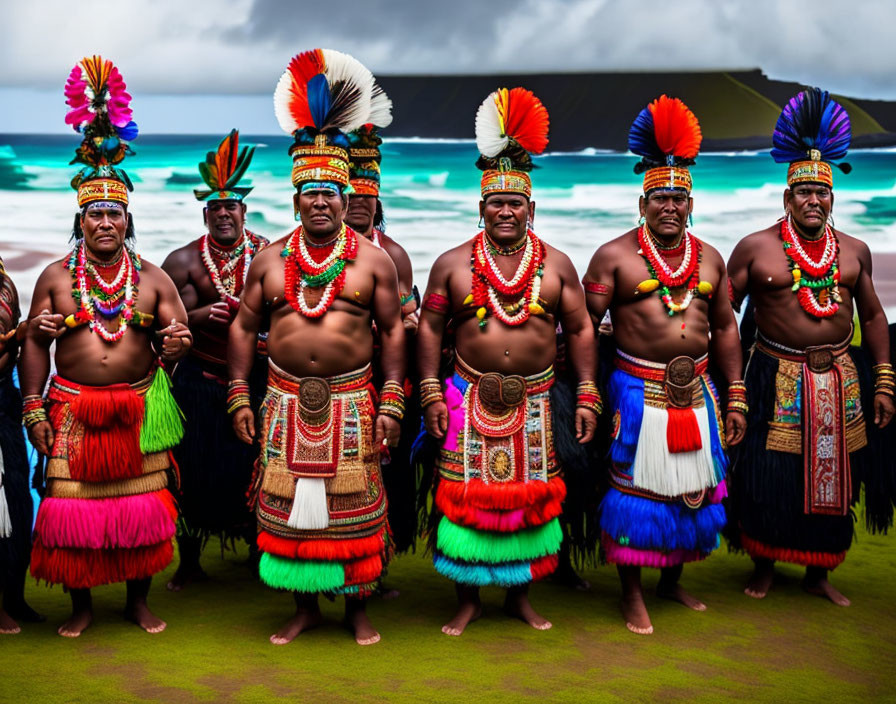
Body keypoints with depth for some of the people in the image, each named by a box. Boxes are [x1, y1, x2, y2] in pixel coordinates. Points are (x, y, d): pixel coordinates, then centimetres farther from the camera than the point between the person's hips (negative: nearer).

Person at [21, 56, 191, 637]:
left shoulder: (153, 278, 4)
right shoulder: (55, 277, 3)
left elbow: (178, 337, 6)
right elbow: (35, 344, 5)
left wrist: (175, 345, -20)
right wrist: (34, 408, -1)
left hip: (139, 410, 0)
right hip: (72, 411, 0)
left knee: (141, 505, 5)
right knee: (72, 507, 2)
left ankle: (139, 600, 21)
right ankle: (81, 605, 19)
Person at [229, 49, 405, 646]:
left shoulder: (373, 259, 1)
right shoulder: (270, 260, 6)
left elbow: (393, 330, 2)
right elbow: (244, 327, 10)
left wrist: (392, 403, -4)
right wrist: (240, 396, 3)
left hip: (351, 402, -2)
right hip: (286, 401, 2)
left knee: (353, 506, 5)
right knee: (288, 505, 7)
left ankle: (358, 607, 20)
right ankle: (305, 606, 23)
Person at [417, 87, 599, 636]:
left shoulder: (556, 265, 4)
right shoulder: (453, 263, 2)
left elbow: (581, 329, 6)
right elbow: (430, 328, 5)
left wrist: (587, 396, 0)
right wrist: (432, 393, -2)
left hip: (536, 402, 1)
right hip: (468, 399, -1)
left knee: (529, 496, 6)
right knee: (465, 494, 1)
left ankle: (521, 594, 23)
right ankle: (468, 599, 16)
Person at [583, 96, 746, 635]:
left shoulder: (709, 258, 9)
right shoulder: (615, 256, -5)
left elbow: (725, 328, 14)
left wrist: (735, 399, 11)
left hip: (696, 392, 5)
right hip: (638, 391, -5)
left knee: (693, 488, 12)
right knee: (636, 490, 0)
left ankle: (673, 580, 32)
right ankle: (632, 594, 15)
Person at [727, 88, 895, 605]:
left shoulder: (853, 250, 7)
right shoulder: (755, 248, -4)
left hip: (841, 378, 4)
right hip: (777, 378, -3)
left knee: (833, 478, 9)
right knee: (770, 478, 0)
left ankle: (818, 573, 26)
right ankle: (764, 568, 22)